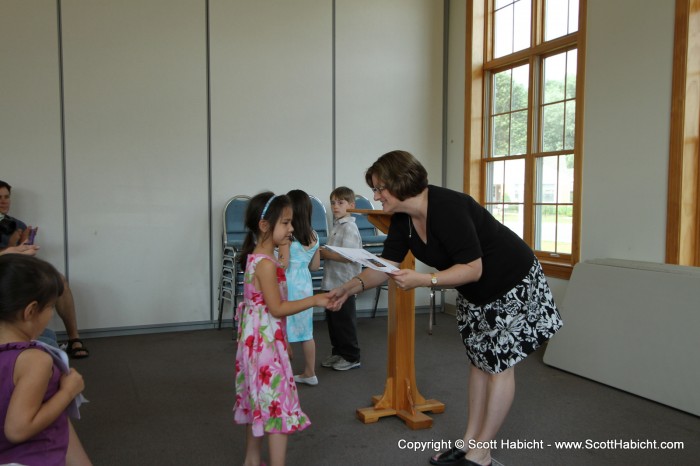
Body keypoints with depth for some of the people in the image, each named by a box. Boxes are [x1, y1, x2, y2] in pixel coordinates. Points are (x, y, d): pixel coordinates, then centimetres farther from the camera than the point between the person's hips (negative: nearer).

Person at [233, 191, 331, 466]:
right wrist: (314, 300, -22)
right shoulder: (265, 264, -21)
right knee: (276, 403, -4)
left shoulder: (257, 258, 10)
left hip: (257, 341, 10)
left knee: (259, 401, 19)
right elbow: (277, 309, -22)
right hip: (266, 342, -10)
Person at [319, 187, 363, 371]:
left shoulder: (349, 227, -15)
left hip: (344, 283, -9)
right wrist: (323, 251, 2)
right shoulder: (337, 225, 14)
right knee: (332, 320, 16)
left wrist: (324, 253, -18)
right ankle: (338, 353, 30)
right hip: (331, 282, 9)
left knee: (345, 321, 2)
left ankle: (351, 357, 15)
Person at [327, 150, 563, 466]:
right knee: (478, 362, 12)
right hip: (474, 293, 8)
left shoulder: (447, 207, -33)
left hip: (513, 284, -8)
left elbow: (473, 269, -32)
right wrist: (354, 285, -20)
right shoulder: (403, 218, -7)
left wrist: (423, 280, -40)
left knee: (499, 365, 0)